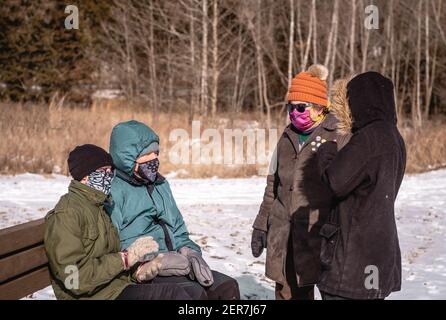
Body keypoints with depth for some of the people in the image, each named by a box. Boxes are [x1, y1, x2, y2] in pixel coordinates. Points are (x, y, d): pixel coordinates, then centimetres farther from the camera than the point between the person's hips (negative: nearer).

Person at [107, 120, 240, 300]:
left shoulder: (160, 184, 18)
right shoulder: (113, 191, -9)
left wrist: (190, 252, 0)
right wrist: (157, 260, -22)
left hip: (171, 264, 8)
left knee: (228, 287, -9)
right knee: (194, 293, -29)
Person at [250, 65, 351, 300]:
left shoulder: (339, 138, -6)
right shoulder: (288, 137, 13)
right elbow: (272, 185, 19)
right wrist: (261, 226, 16)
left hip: (323, 235, -6)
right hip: (284, 236, 6)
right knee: (288, 293, 12)